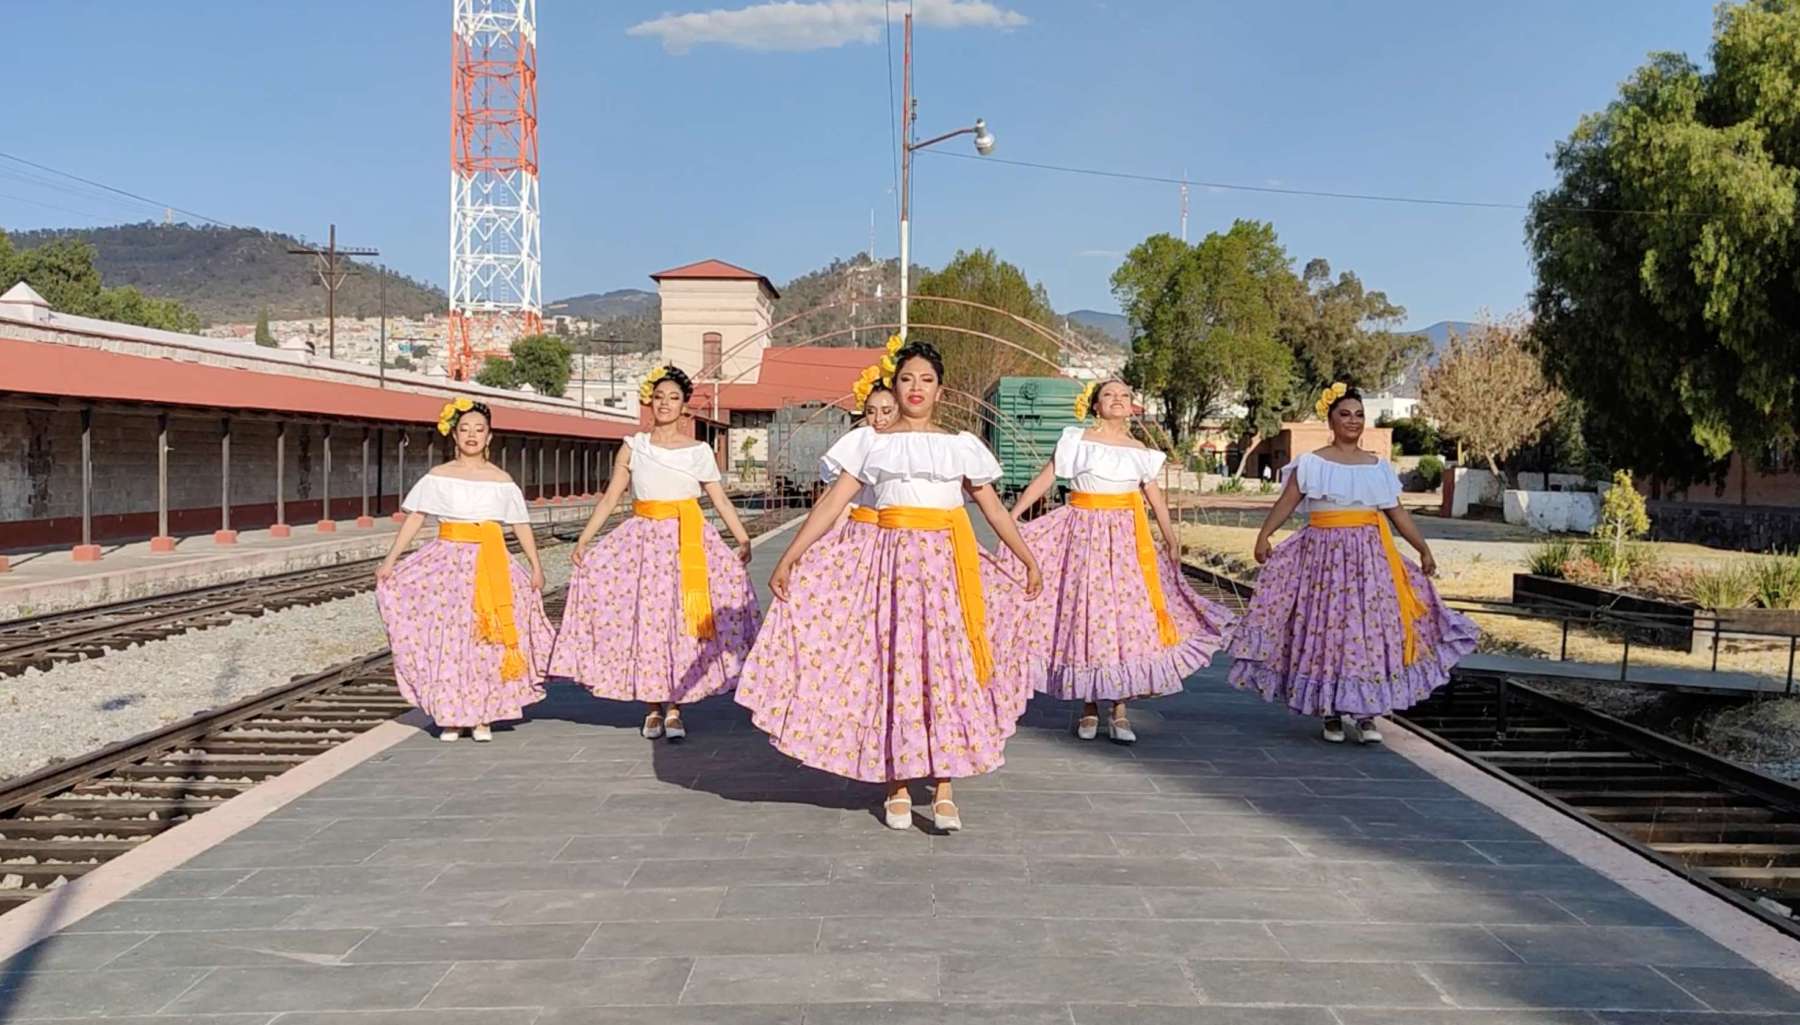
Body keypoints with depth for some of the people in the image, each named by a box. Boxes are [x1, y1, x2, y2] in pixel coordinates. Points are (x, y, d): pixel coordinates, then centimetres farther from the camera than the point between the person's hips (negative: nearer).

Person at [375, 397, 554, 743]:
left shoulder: (501, 480, 6)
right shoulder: (438, 476, 5)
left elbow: (521, 525, 7)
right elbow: (414, 519, 2)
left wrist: (536, 566, 1)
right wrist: (391, 560, -4)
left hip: (489, 566, 0)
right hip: (448, 562, 0)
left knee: (487, 639, 0)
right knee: (445, 636, -2)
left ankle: (482, 716, 11)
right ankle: (449, 716, 9)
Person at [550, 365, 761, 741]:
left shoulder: (699, 452, 5)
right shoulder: (632, 448, 7)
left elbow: (721, 501, 4)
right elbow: (609, 498, 7)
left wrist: (743, 541, -5)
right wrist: (583, 540, 2)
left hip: (687, 542, -1)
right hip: (643, 540, 1)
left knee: (681, 623, -3)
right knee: (644, 621, -1)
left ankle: (674, 707, 8)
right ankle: (653, 707, 12)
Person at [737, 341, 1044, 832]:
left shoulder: (961, 444, 11)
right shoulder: (870, 442, 9)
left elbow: (994, 509, 16)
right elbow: (831, 503, 4)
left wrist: (1029, 562, 16)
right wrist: (789, 559, -3)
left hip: (947, 565, 0)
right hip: (891, 561, 0)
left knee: (946, 667, -4)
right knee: (892, 666, -1)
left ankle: (943, 788, 1)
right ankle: (897, 787, 10)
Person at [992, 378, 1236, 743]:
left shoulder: (1139, 450, 10)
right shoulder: (1078, 439, 1)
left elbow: (1154, 496, 17)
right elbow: (1045, 478, -2)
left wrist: (1172, 541, 20)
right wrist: (1011, 516, -8)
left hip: (1126, 538, 2)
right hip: (1084, 533, -2)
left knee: (1128, 613, -3)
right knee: (1084, 613, 0)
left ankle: (1120, 711, 6)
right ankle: (1089, 708, 13)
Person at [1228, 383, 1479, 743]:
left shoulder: (1378, 467, 11)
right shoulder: (1311, 463, 2)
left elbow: (1398, 513, 13)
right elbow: (1287, 502, -5)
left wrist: (1423, 549, 10)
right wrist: (1263, 535, -17)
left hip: (1369, 557, 3)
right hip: (1324, 554, -2)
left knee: (1370, 628, -3)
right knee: (1326, 627, -1)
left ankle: (1365, 716, 4)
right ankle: (1331, 714, 9)